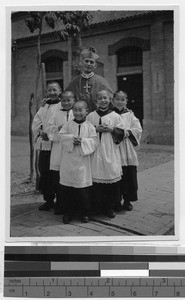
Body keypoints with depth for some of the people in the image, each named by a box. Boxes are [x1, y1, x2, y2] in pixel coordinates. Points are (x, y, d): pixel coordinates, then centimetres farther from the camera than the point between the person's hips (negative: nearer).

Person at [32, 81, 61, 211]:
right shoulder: (44, 107, 16)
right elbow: (36, 123, 14)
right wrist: (40, 133, -5)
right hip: (44, 144, 6)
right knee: (44, 172, 7)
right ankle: (48, 200, 20)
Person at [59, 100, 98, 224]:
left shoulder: (90, 126, 2)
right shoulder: (68, 125, 6)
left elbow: (94, 141, -4)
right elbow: (62, 136, -1)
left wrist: (82, 141, -17)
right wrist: (72, 138, -16)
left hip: (82, 161, -1)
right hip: (68, 161, 2)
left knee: (83, 189, 3)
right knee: (67, 189, 6)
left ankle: (85, 213, 18)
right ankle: (68, 212, 19)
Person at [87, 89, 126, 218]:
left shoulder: (115, 116, 5)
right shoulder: (91, 116, 8)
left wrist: (112, 129, -10)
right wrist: (96, 129, -8)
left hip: (111, 153, 0)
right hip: (96, 153, 0)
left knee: (112, 179, -1)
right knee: (96, 179, -1)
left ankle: (109, 206, 12)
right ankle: (97, 206, 13)